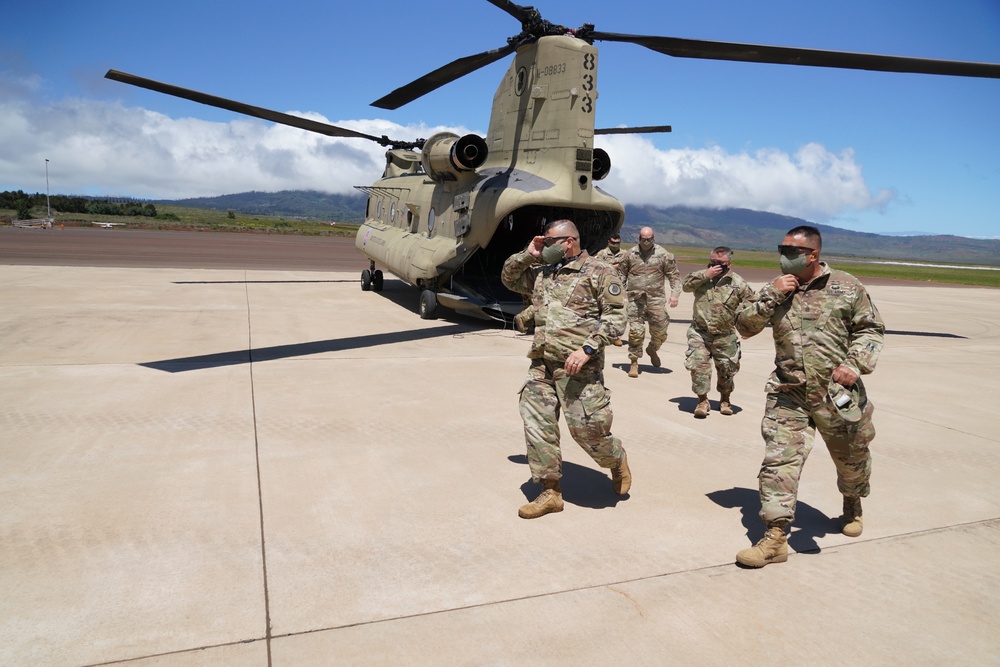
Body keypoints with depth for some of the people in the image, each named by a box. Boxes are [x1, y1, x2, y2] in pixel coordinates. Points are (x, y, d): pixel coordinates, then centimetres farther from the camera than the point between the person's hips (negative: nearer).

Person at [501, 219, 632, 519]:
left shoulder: (599, 272, -3)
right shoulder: (542, 273, 17)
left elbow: (616, 317, -9)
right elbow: (508, 278, 30)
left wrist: (587, 348, -19)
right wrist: (527, 255, 13)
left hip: (579, 366, -6)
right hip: (541, 364, 7)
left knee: (585, 426, -6)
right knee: (537, 424, 3)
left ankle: (617, 461, 28)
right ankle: (550, 492, 15)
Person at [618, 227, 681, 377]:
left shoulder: (663, 255, 1)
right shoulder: (630, 254, 3)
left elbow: (674, 275, 4)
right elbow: (622, 274, 11)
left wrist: (674, 293, -6)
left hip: (656, 298, 1)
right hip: (636, 299, 0)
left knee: (660, 331, 3)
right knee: (635, 331, -5)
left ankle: (652, 349, 36)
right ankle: (634, 362, 6)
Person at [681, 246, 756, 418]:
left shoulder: (737, 282, -4)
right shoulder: (702, 276, 4)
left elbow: (752, 303, 1)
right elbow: (685, 285, -10)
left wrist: (739, 316, -9)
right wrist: (705, 275, -17)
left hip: (725, 336, 0)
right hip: (699, 333, 1)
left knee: (727, 370, 11)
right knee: (698, 365, -11)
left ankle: (724, 400, 33)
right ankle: (702, 400, 3)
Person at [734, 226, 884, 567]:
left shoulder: (846, 286, -2)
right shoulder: (775, 290, 5)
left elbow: (871, 329, 3)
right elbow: (744, 326, 0)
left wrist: (856, 363, -13)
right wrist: (770, 296, -12)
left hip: (838, 394, 0)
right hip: (788, 394, 1)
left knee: (851, 459, 19)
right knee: (779, 460, -10)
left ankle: (852, 504, 51)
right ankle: (775, 538, -6)